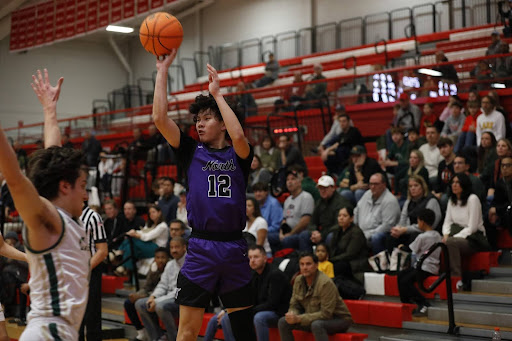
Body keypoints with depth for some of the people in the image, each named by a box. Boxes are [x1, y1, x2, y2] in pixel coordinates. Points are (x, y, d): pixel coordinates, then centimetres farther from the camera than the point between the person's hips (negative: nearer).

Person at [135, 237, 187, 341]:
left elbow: (179, 291, -18)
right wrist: (153, 297, -7)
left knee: (160, 306, -35)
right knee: (139, 304, -3)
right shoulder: (170, 264, 16)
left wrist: (158, 301, -21)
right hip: (169, 298, 9)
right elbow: (163, 285, 15)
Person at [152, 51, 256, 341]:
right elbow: (160, 118, -5)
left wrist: (217, 93, -12)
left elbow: (238, 136, -20)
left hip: (235, 248, 0)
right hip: (201, 249, 0)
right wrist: (163, 71, -5)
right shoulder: (192, 151, 7)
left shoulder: (238, 155, 5)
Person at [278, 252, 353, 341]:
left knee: (316, 324, -39)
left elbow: (326, 314, -28)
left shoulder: (326, 283, -25)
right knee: (283, 322, -7)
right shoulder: (298, 280, -3)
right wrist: (292, 315, -21)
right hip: (314, 318, 7)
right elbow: (294, 305, 5)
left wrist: (299, 319, -31)